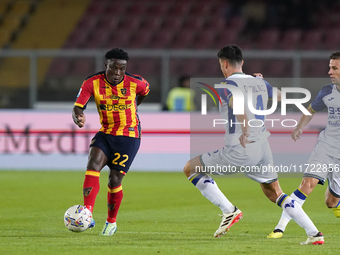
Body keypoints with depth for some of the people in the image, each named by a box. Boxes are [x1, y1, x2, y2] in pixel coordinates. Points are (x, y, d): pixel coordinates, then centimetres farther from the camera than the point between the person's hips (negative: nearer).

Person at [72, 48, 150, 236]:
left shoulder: (135, 83, -11)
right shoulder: (92, 83, -12)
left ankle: (111, 222, 19)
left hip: (128, 137, -2)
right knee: (93, 165, -23)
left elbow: (145, 91, 13)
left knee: (114, 179, -4)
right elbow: (78, 107, -18)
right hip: (105, 134, 2)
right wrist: (78, 118, -41)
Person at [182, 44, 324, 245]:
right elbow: (280, 95, 32)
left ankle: (229, 211, -5)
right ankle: (314, 234, 9)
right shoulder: (260, 83, 12)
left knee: (190, 168, 6)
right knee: (275, 194, 19)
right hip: (263, 147, 7)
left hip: (240, 150, -7)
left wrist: (246, 130, -38)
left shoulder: (228, 84, -8)